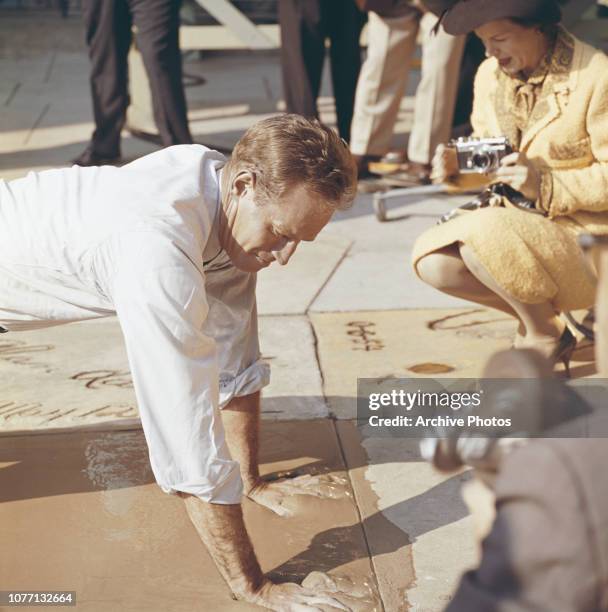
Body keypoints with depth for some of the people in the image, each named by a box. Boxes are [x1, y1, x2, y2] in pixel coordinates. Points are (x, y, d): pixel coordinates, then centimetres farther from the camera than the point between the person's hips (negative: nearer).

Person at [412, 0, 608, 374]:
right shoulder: (490, 75, 4)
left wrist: (546, 186, -27)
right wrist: (458, 163, -7)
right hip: (516, 217, 7)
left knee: (479, 233, -31)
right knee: (432, 262, -15)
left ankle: (546, 334, -6)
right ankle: (536, 311, 7)